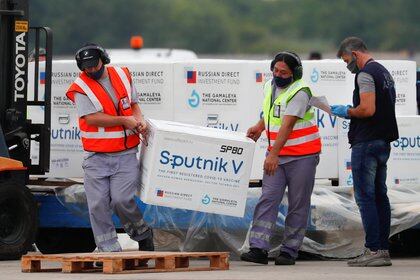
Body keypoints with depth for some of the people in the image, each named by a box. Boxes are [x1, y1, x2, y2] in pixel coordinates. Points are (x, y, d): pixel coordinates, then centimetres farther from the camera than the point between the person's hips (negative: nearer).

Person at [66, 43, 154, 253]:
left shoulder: (122, 76, 7)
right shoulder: (80, 88, -7)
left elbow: (133, 103, 20)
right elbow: (92, 118, -16)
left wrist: (140, 120, -1)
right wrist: (124, 120, -14)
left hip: (125, 154, 1)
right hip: (96, 157, -1)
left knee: (122, 200, -12)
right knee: (98, 204, -3)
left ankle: (143, 234, 13)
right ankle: (109, 249, 6)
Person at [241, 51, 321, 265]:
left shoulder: (299, 93, -18)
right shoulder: (270, 87, 7)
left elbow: (287, 125, -27)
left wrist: (274, 154, -35)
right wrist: (260, 127, 12)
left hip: (302, 156, -7)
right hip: (276, 155, 7)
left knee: (298, 205, 1)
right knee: (268, 199, -6)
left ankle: (289, 251, 7)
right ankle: (258, 248, -13)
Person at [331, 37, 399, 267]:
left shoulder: (365, 74, -13)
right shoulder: (384, 73, 19)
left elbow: (367, 109, -23)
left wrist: (347, 112, -6)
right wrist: (351, 112, 19)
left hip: (366, 144, -10)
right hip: (383, 142, 10)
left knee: (365, 197, -8)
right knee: (379, 196, 11)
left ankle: (373, 250, -12)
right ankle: (383, 250, 11)